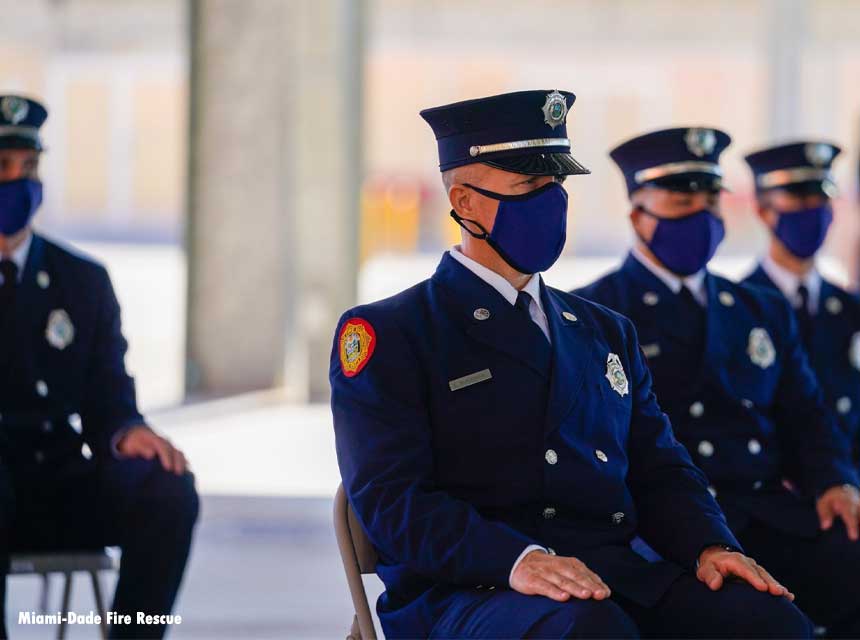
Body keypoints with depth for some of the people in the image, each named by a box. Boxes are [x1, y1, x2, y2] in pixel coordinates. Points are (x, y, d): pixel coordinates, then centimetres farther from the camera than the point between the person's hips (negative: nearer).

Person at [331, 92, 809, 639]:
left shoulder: (605, 333, 26)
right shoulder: (385, 334, 5)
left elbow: (659, 471, 21)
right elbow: (389, 497, -8)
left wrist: (710, 546, -2)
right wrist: (516, 558, -24)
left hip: (618, 581, 6)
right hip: (468, 591, -6)